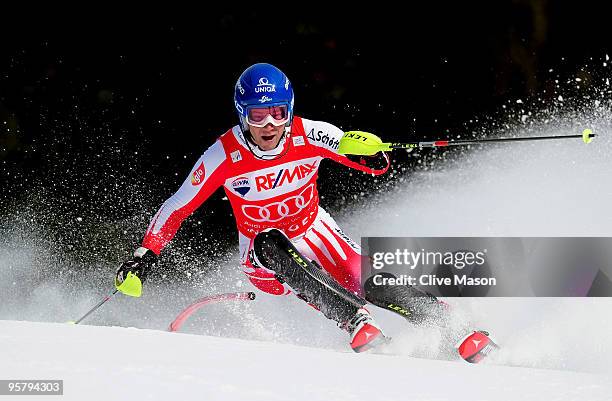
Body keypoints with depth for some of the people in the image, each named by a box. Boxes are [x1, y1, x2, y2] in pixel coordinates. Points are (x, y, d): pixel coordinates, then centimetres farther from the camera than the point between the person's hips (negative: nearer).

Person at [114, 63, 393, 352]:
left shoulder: (309, 136, -20)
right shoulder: (225, 155, -21)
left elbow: (379, 164, -18)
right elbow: (177, 208, -12)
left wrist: (371, 156, -42)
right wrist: (145, 256, -23)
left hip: (314, 230, 1)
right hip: (262, 254, -1)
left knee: (363, 279, -23)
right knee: (269, 242, -36)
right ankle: (354, 320, -39)